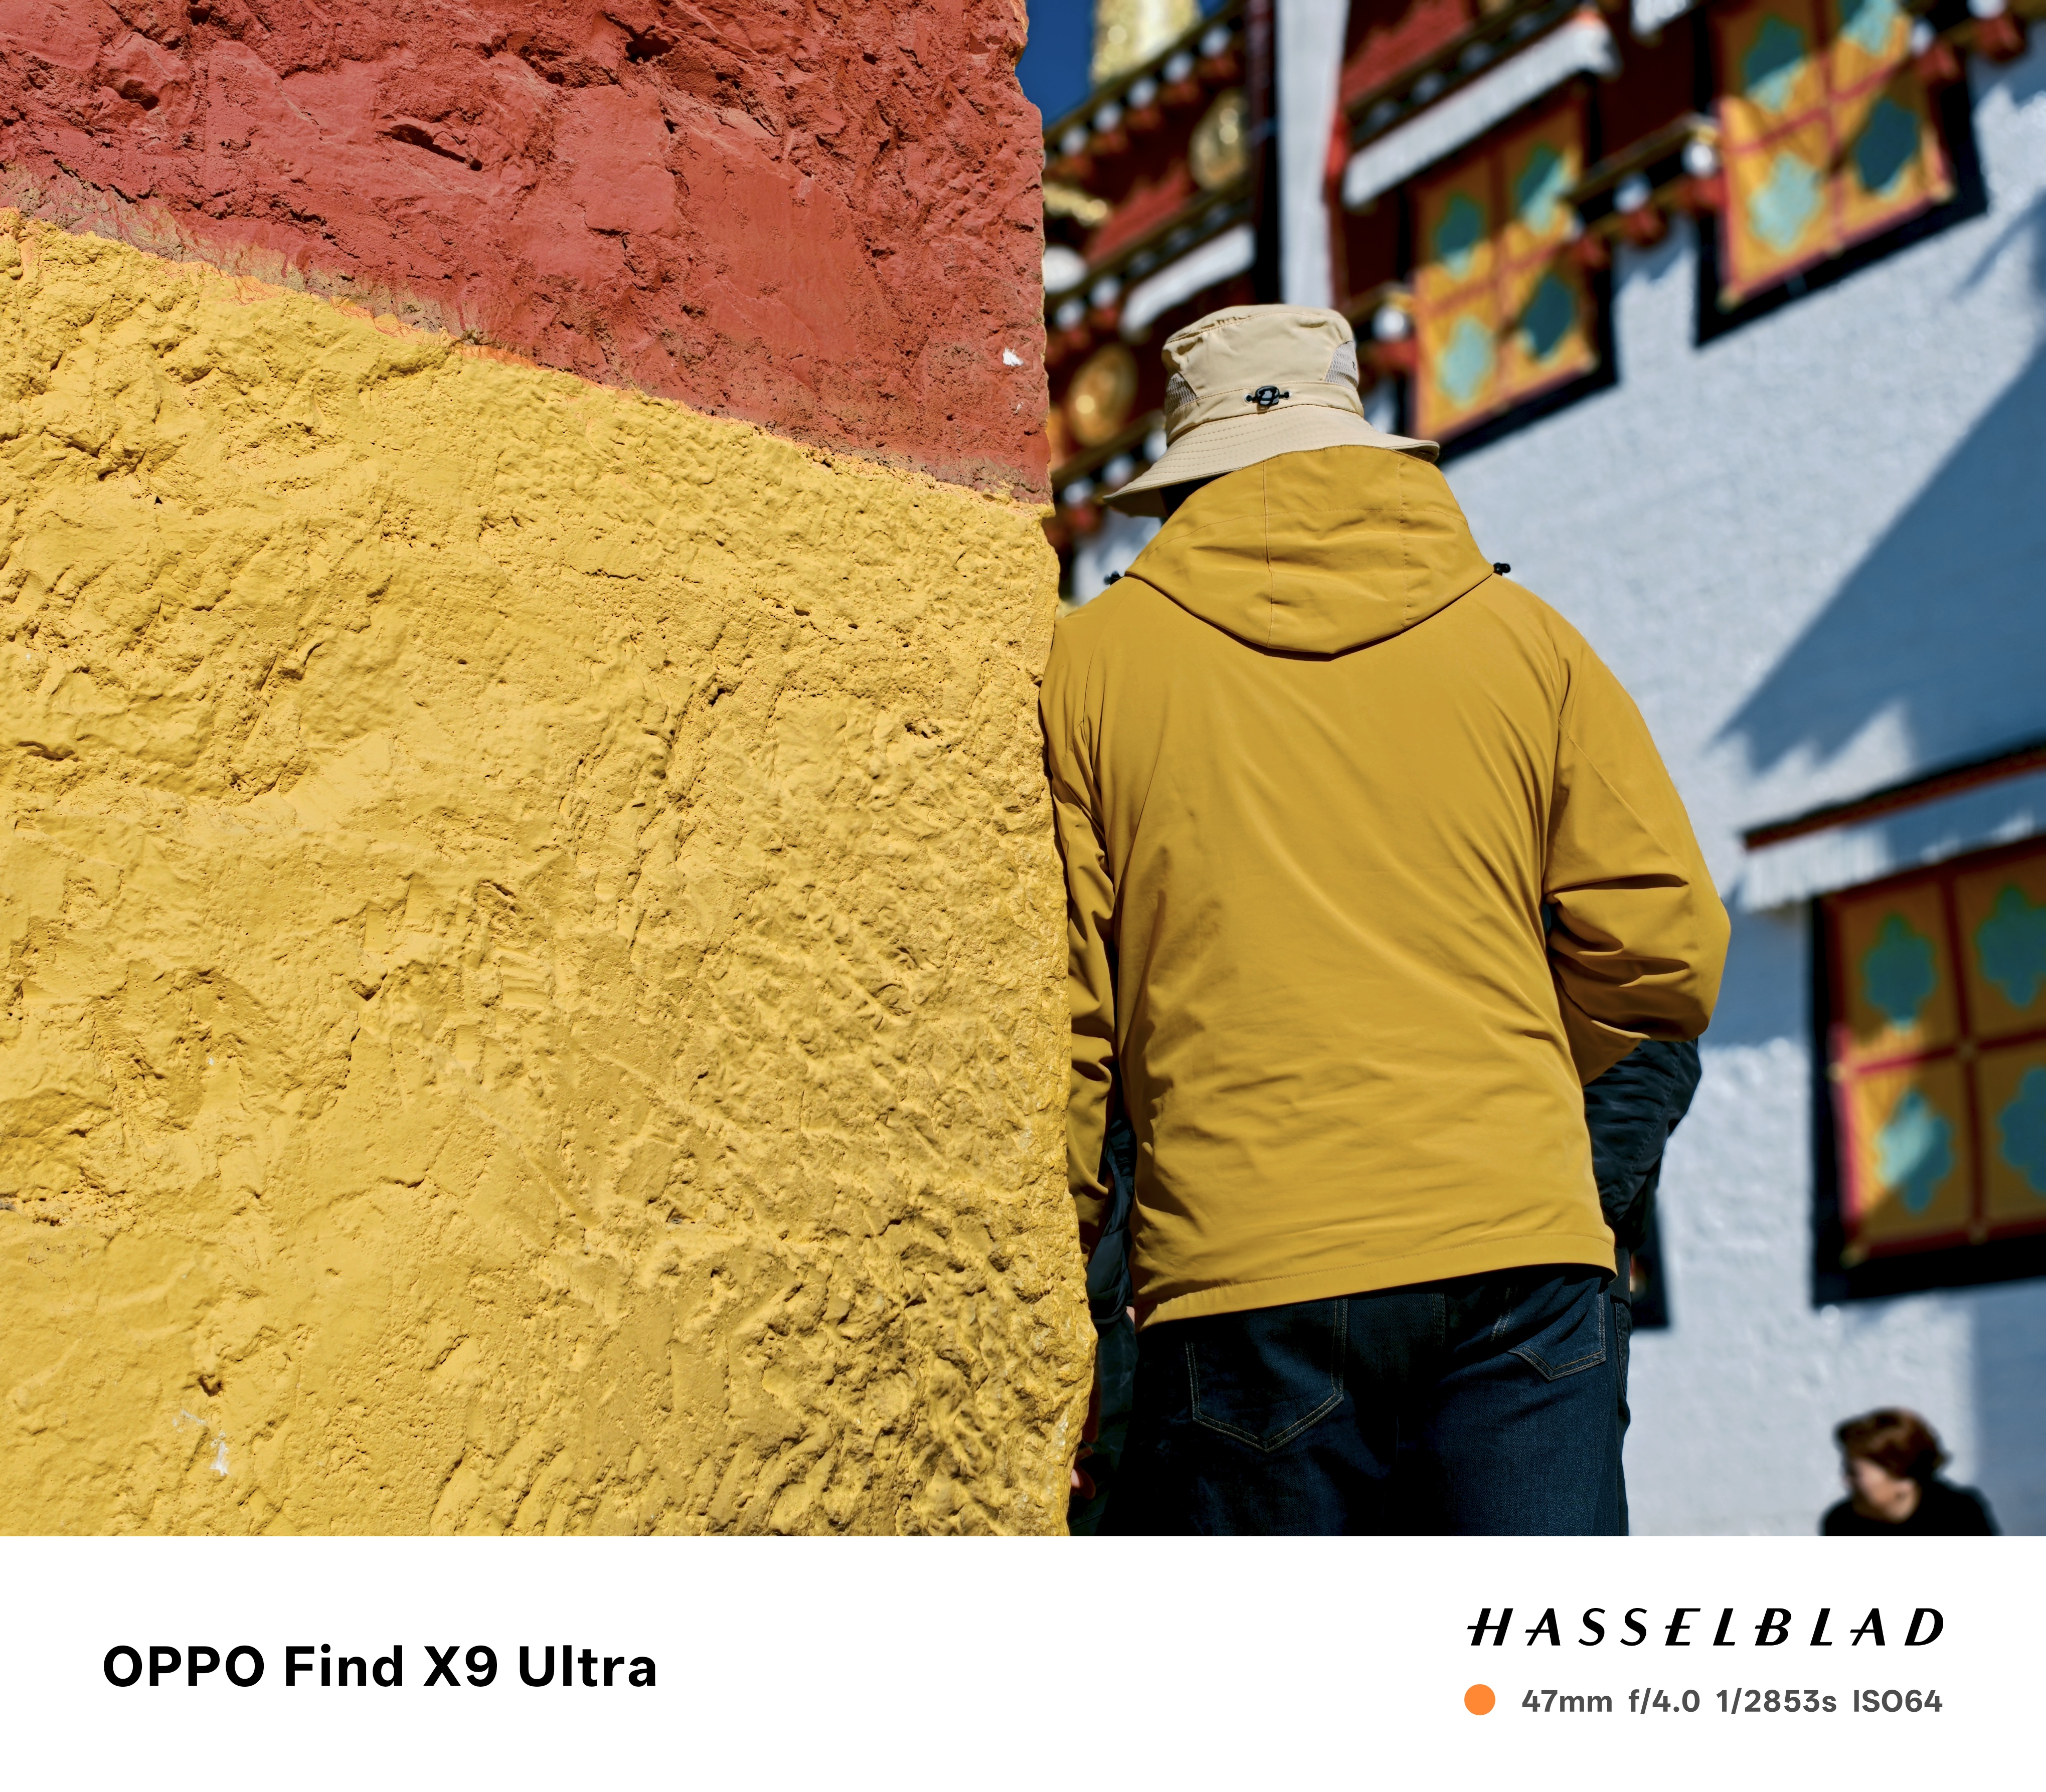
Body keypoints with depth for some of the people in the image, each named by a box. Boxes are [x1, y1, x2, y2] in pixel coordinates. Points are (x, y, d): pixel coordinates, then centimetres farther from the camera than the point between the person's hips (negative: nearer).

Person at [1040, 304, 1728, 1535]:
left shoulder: (1092, 662, 6)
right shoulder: (1526, 638, 11)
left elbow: (1052, 1002, 4)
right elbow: (1664, 949, 7)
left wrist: (1061, 1238, 15)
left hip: (1240, 1262, -1)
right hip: (1518, 1248, 1)